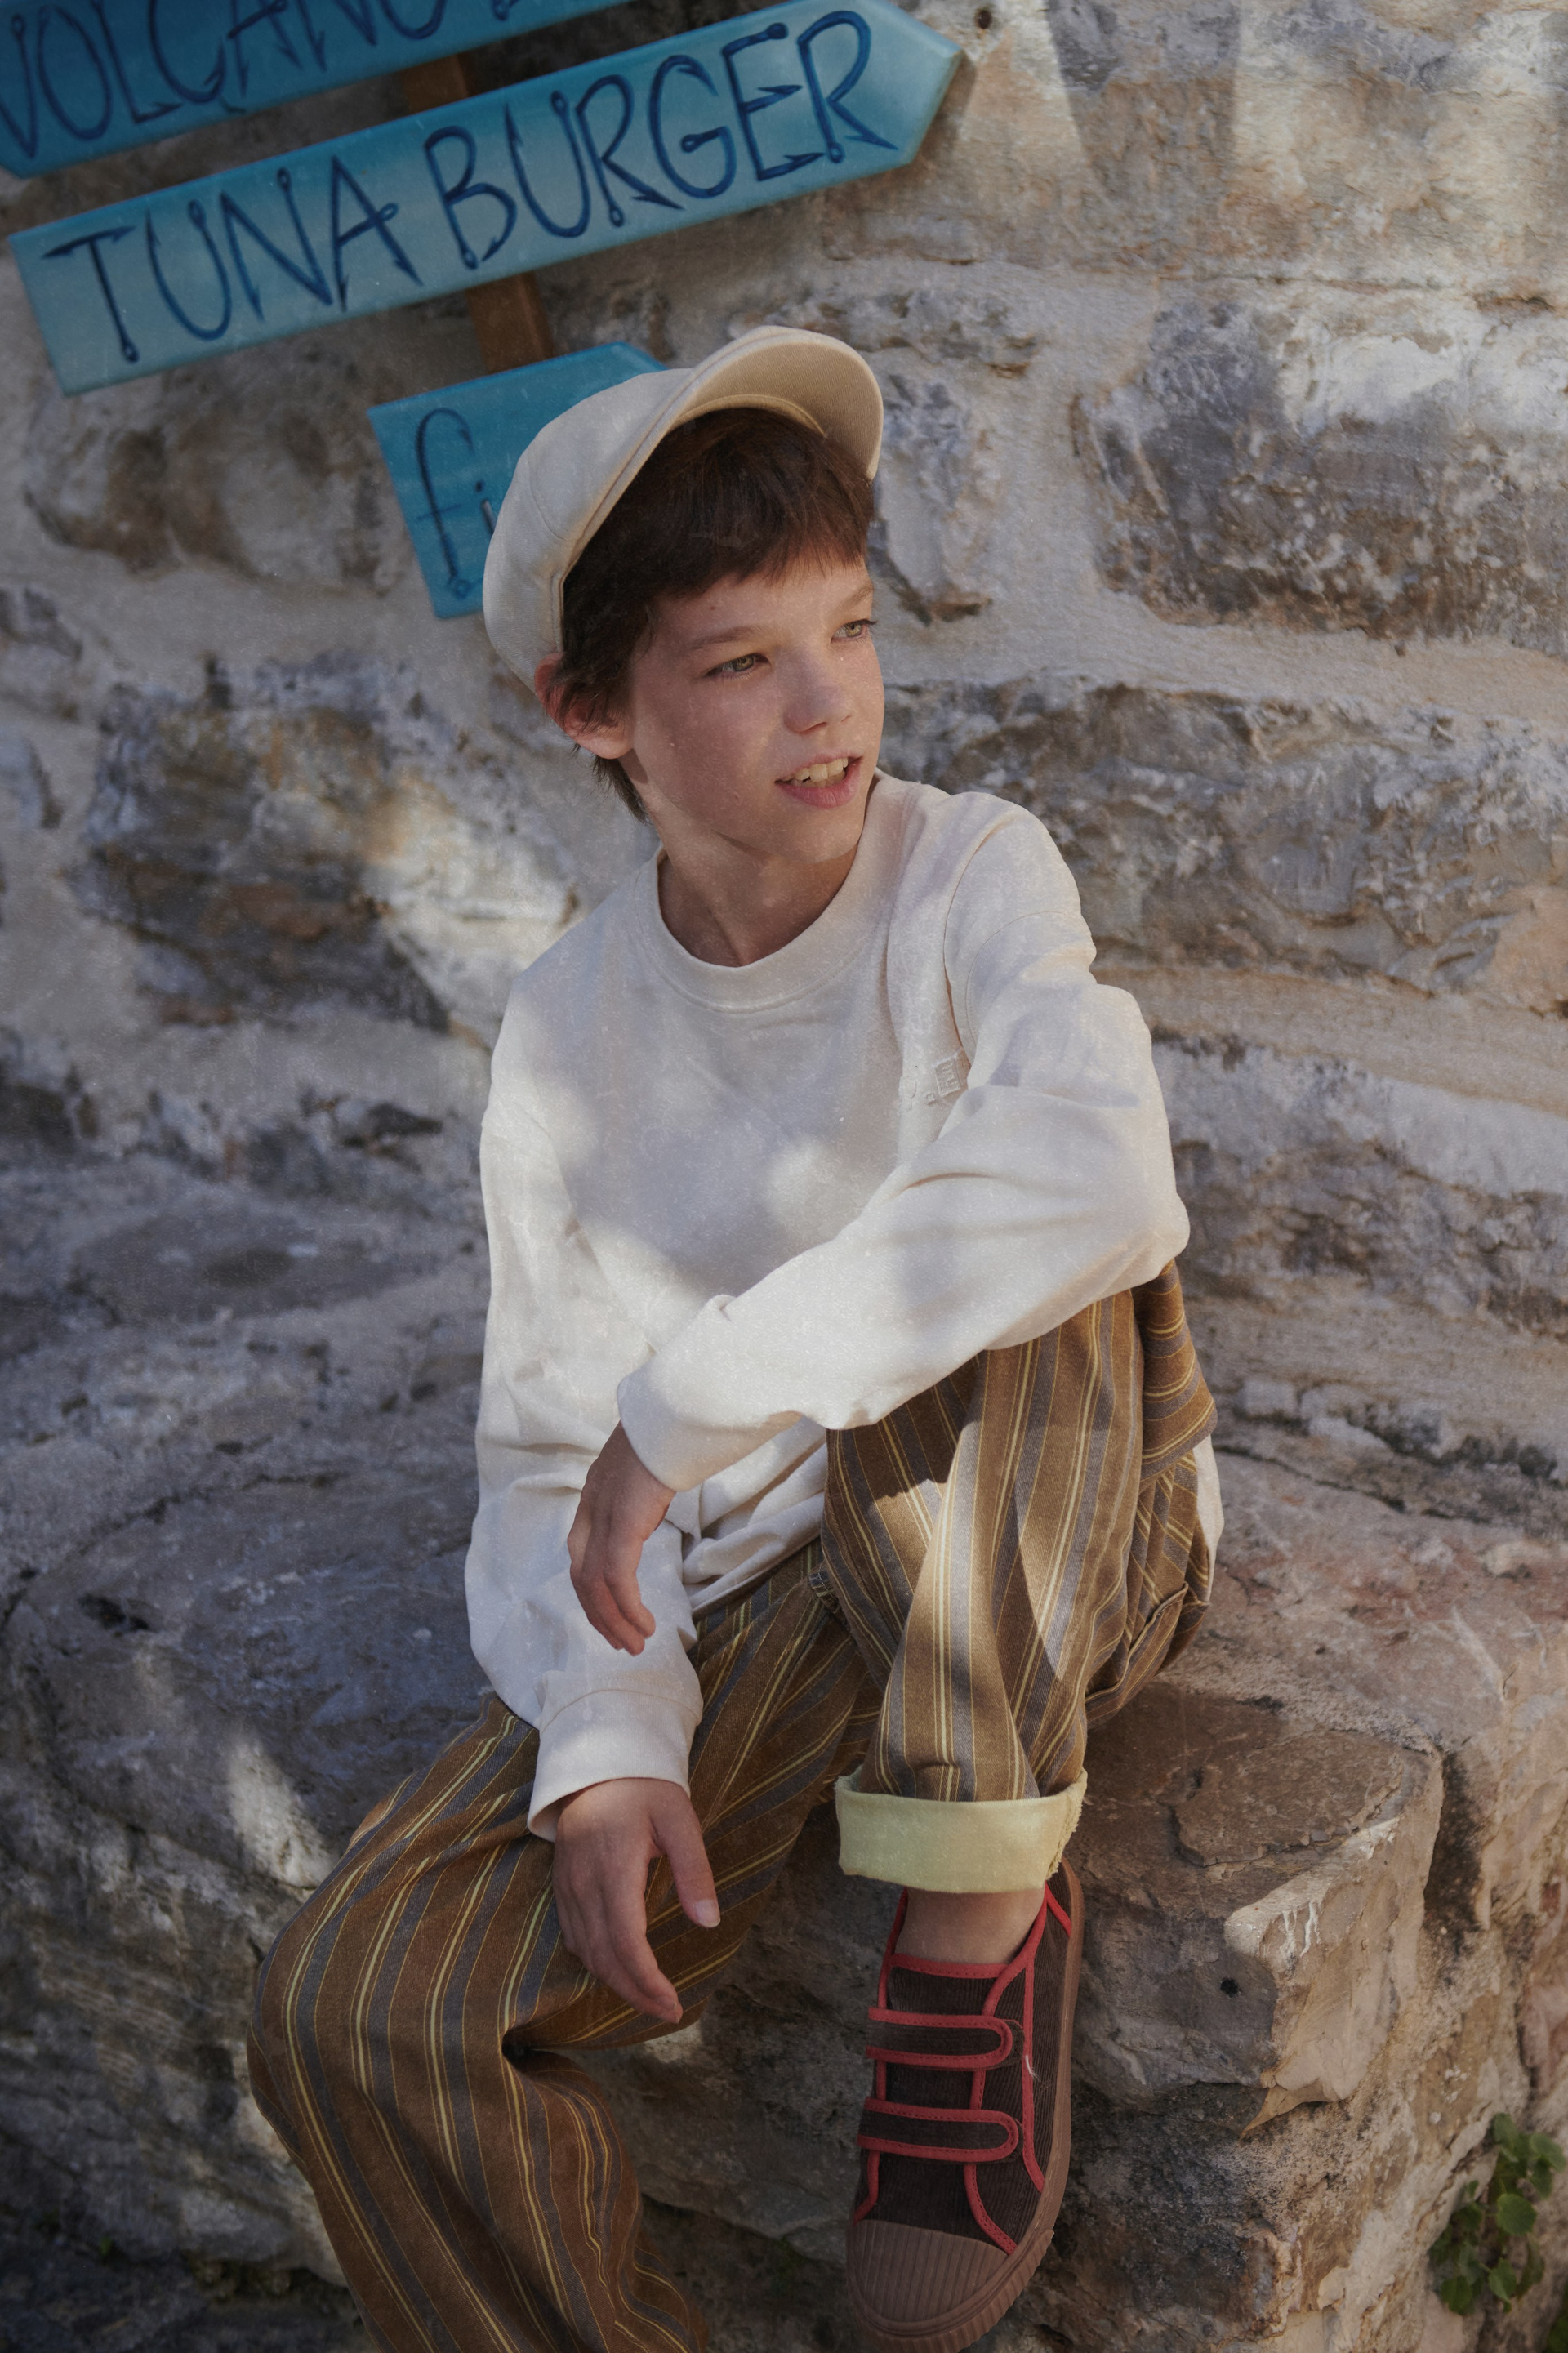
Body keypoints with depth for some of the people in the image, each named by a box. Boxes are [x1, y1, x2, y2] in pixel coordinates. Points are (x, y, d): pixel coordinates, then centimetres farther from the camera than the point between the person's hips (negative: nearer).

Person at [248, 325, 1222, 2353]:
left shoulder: (972, 876, -13)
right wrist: (608, 1732, -18)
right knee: (358, 2015, -16)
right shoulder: (568, 1036, -3)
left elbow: (1108, 1181, -36)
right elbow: (553, 1446, 0)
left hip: (1066, 1549, -2)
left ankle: (983, 1901, -24)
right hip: (761, 1601, 3)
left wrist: (697, 1397, -34)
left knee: (986, 1265, -35)